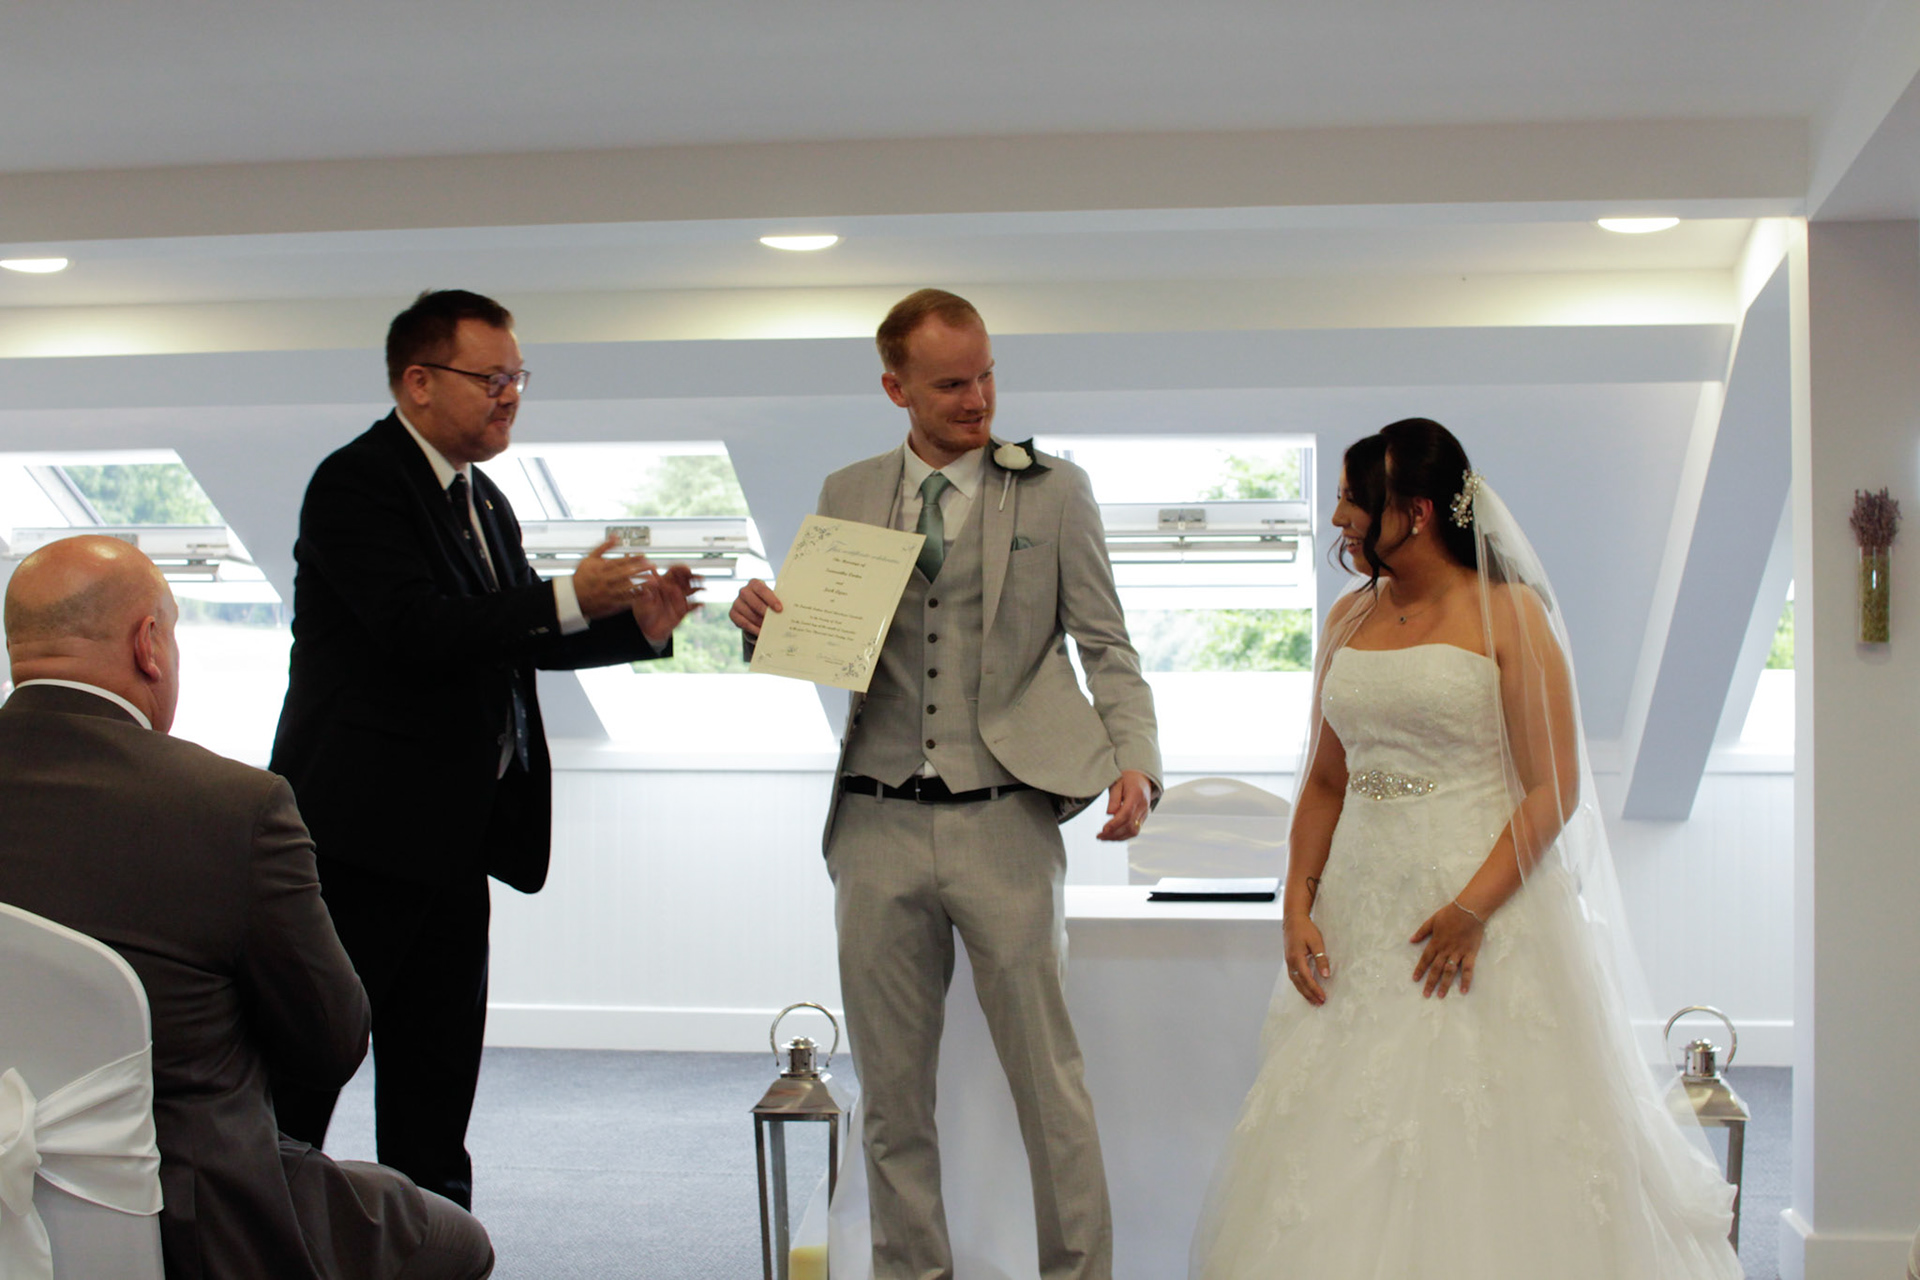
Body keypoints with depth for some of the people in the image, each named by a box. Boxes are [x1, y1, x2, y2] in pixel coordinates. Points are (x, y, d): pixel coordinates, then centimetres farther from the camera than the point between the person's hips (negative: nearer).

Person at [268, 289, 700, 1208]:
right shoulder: (356, 483, -11)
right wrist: (569, 599, -25)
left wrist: (636, 623, 3)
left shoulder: (481, 501, 16)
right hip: (362, 826, -9)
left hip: (453, 833, 9)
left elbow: (518, 639, 18)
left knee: (437, 1066, 13)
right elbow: (417, 626, -23)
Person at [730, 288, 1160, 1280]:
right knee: (892, 1087, 11)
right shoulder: (847, 496, 10)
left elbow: (1106, 646, 3)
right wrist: (764, 620, -6)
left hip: (1004, 823, -2)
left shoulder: (1052, 490, 3)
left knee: (1047, 1077, 4)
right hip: (880, 825, 3)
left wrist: (1134, 759, -13)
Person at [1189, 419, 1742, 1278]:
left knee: (1482, 1137, -1)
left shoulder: (1509, 616, -6)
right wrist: (1298, 903, 1)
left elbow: (1555, 789, -10)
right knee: (1343, 1141, 7)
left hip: (1486, 903, -5)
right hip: (1360, 910, 5)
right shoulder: (1349, 619, 11)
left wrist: (1473, 907, -19)